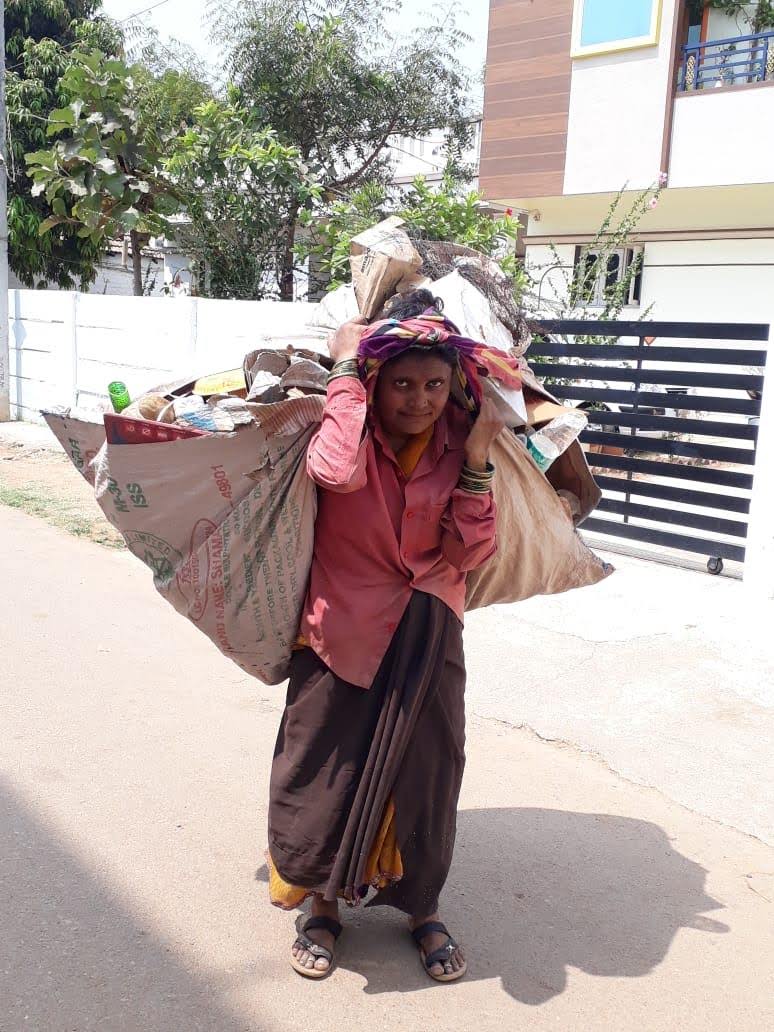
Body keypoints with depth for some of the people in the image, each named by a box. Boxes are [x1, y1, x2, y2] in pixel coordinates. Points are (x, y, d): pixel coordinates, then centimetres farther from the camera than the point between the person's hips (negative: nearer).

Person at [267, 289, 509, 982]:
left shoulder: (457, 439, -4)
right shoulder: (351, 426, -12)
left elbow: (472, 553, -9)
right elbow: (336, 471, -39)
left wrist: (476, 461, -20)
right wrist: (347, 369, -27)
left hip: (428, 637, 3)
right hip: (344, 630, -2)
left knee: (424, 770, 14)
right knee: (327, 766, 10)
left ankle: (423, 908, 37)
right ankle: (324, 903, 36)